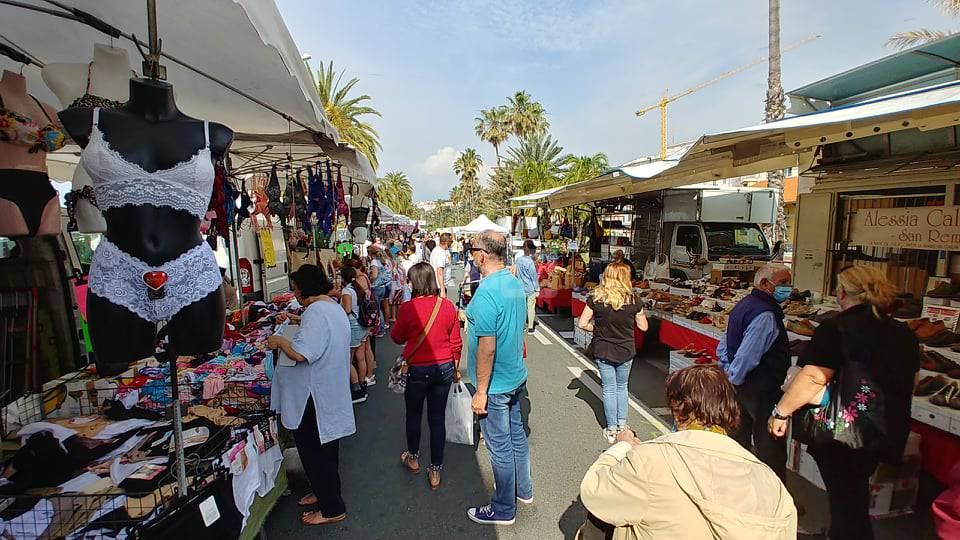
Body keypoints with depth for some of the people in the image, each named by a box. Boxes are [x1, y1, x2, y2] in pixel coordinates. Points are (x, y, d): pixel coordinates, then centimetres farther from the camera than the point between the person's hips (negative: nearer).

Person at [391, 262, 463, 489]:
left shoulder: (408, 308, -17)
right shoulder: (448, 306, -7)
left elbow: (397, 337, -1)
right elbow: (456, 342, 1)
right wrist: (456, 368, 14)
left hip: (417, 370, -2)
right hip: (444, 368, 3)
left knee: (414, 415, 21)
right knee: (438, 419, 13)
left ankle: (413, 458, 42)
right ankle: (435, 471, 23)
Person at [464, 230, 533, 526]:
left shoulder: (486, 293, -27)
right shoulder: (516, 283, 1)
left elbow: (487, 347, -26)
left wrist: (481, 392, -19)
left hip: (495, 385, -9)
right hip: (517, 377, 9)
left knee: (500, 448, 9)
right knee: (516, 435, 24)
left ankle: (503, 510, 29)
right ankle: (523, 490, 44)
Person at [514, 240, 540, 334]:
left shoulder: (518, 259, 1)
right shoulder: (530, 262, -17)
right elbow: (534, 277, -12)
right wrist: (537, 289, -6)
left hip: (521, 288, 6)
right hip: (530, 289, -6)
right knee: (531, 308, 4)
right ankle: (530, 328, 9)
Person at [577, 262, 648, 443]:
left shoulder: (596, 298, -14)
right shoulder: (633, 301, -12)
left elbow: (582, 323, -12)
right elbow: (643, 327, -2)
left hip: (603, 351, -1)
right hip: (626, 351, 1)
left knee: (609, 389, 13)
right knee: (622, 387, 22)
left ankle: (611, 430, 22)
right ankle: (622, 425, 30)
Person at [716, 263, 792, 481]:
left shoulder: (744, 304, 11)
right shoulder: (765, 315, -20)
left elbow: (722, 349, 15)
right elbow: (746, 356, -25)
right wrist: (733, 380, -13)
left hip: (741, 388, 10)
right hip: (761, 392, -10)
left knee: (738, 445, 18)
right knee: (771, 452, 1)